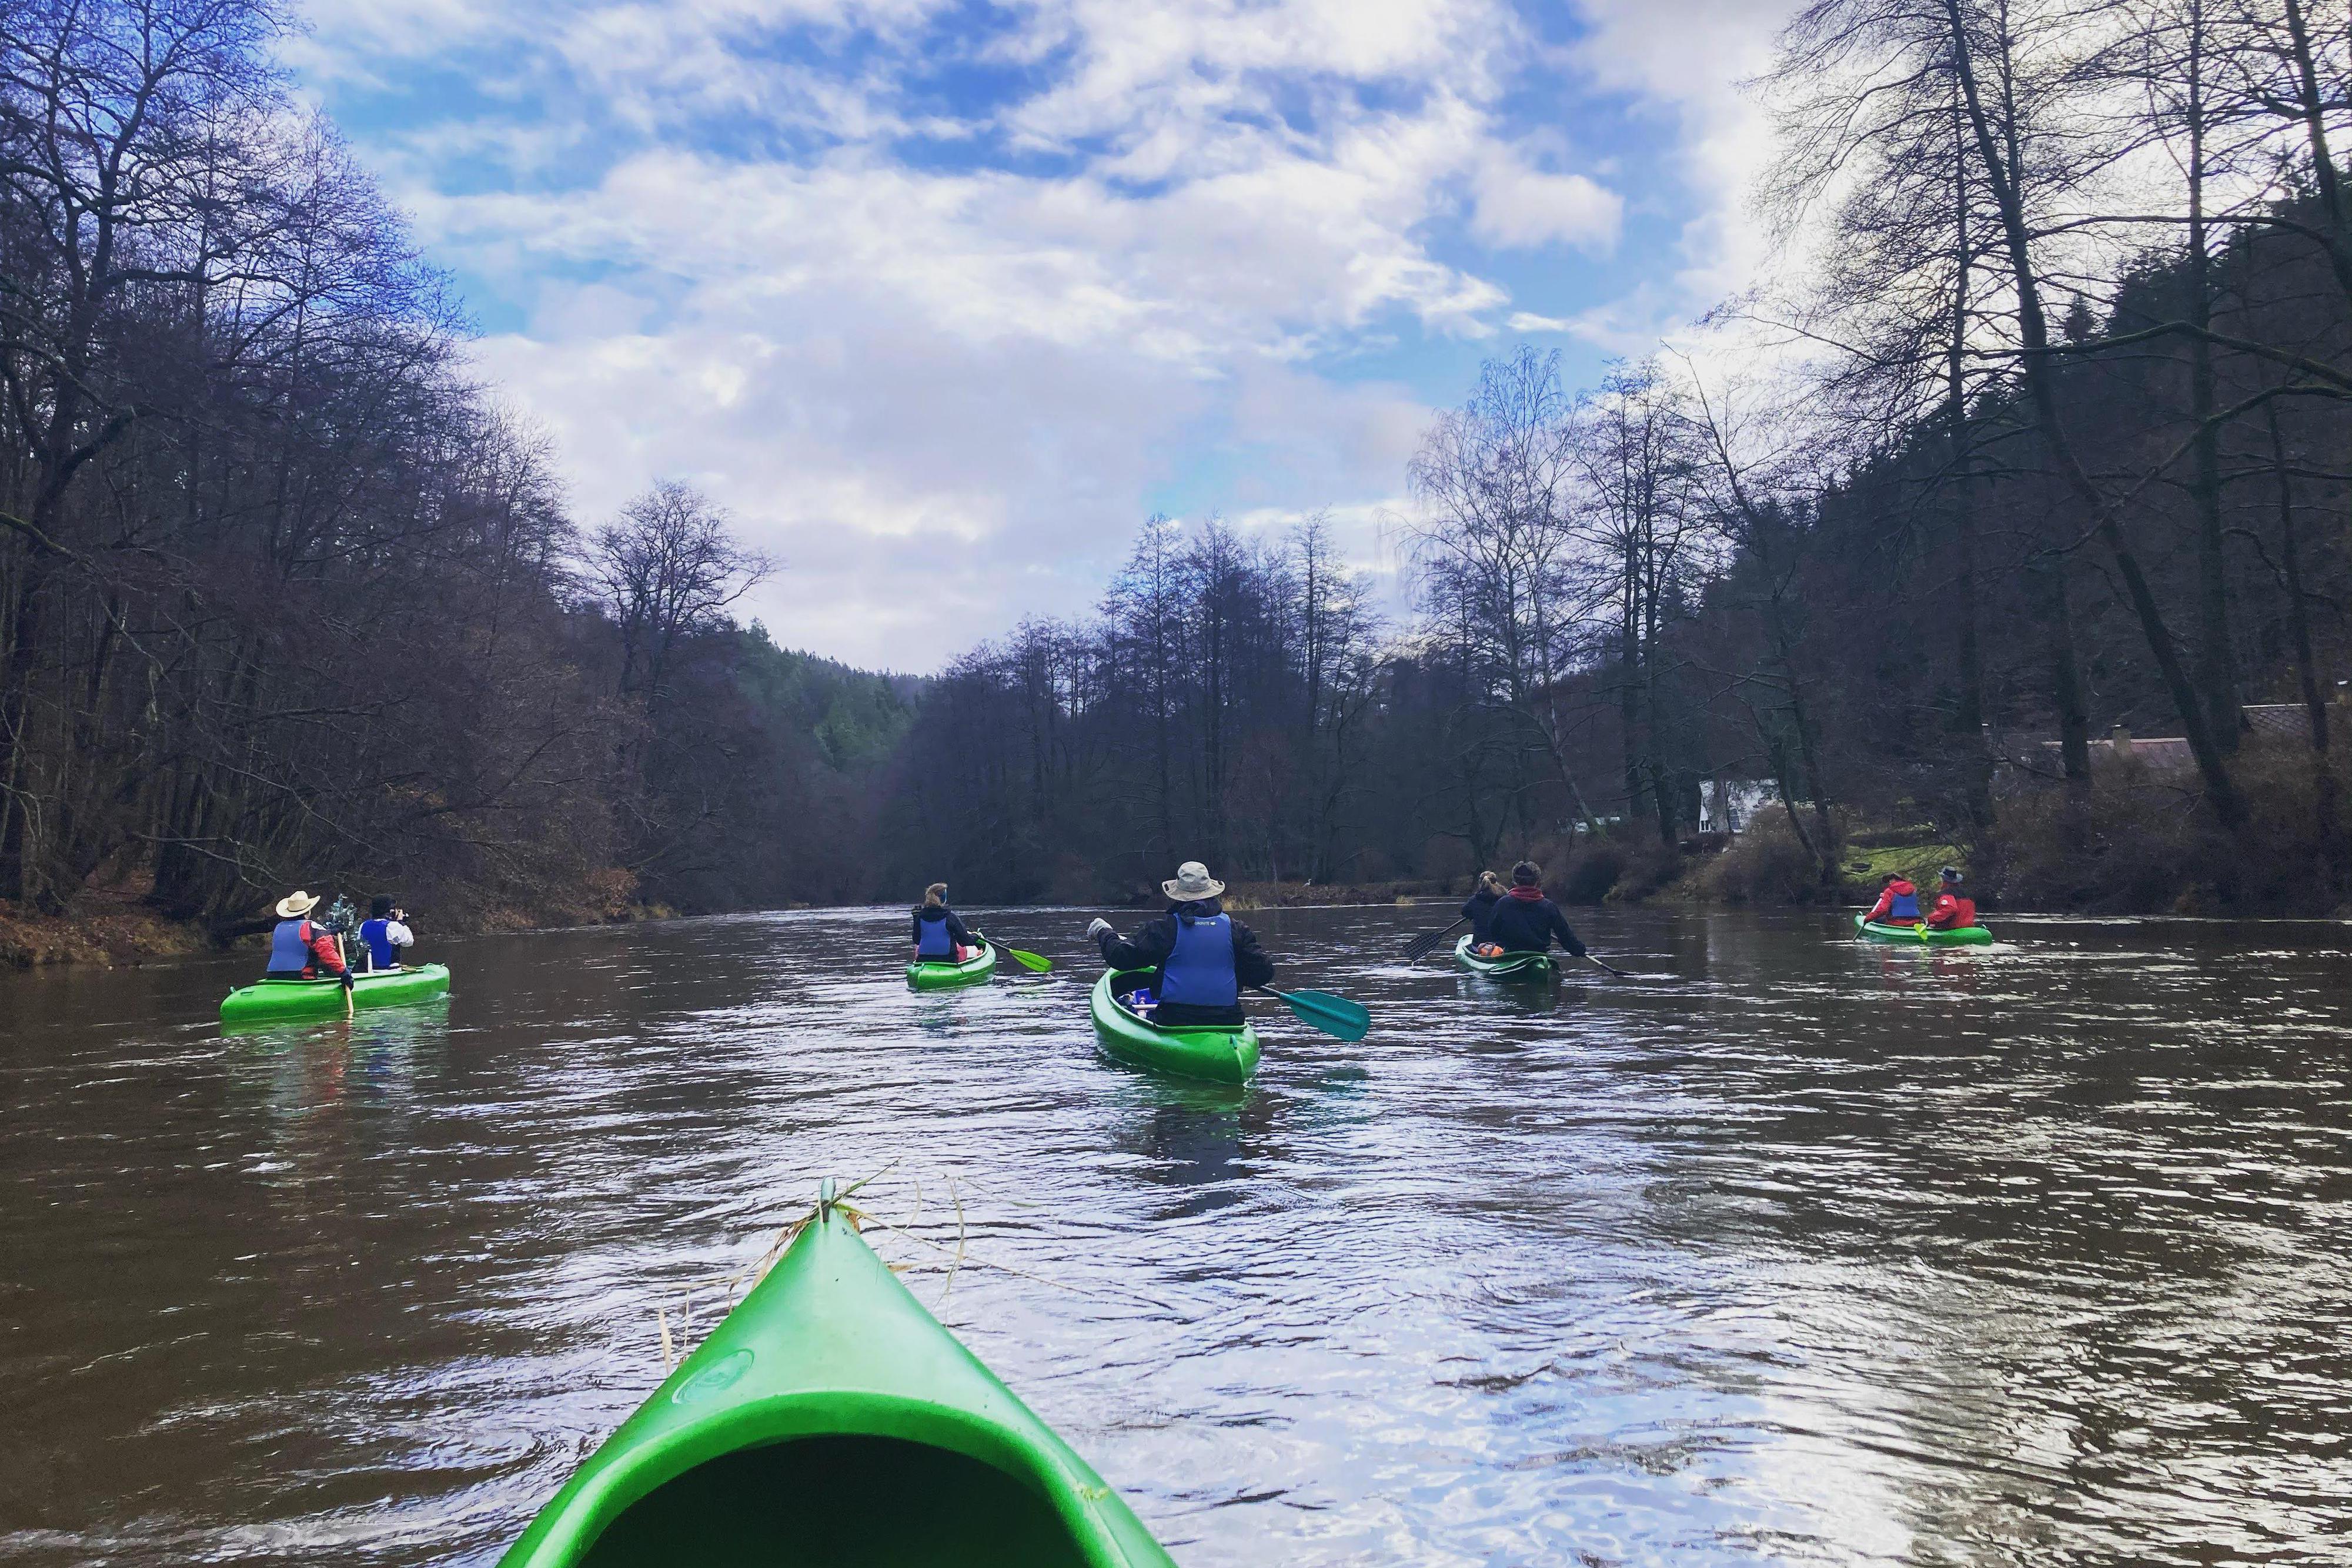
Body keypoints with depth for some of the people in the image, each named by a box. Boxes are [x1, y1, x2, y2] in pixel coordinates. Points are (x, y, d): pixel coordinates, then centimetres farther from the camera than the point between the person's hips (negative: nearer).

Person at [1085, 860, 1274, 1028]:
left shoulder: (1164, 928, -6)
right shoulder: (1235, 929, 2)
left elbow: (1122, 956, -3)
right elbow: (1265, 972, 3)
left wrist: (1104, 933, 16)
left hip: (1175, 1021, -3)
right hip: (1227, 1022, 3)